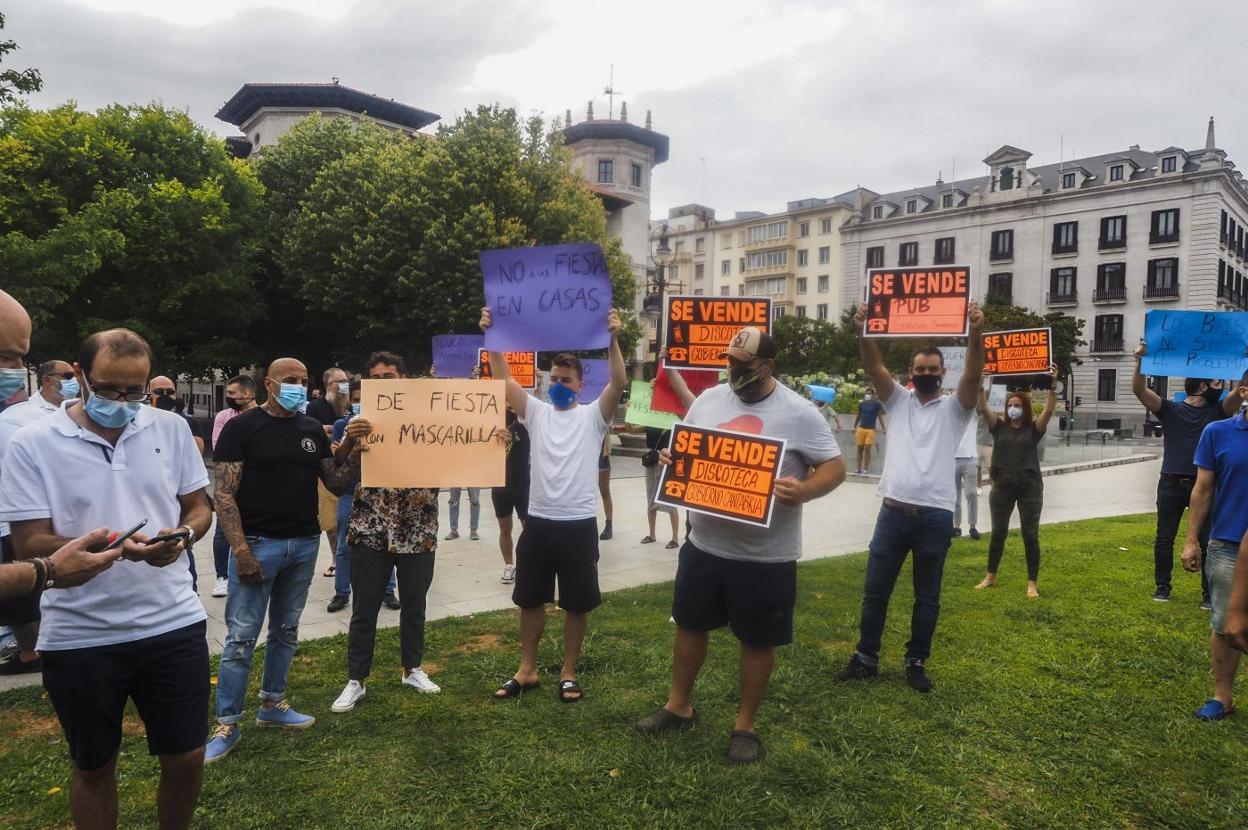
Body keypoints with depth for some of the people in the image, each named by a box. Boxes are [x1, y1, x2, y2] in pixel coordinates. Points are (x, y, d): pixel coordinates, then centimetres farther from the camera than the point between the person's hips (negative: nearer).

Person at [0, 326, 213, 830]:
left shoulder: (171, 428, 1)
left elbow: (199, 506, 8)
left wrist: (184, 534, -14)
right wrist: (104, 545, -27)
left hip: (174, 623, 2)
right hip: (79, 637, -2)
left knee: (186, 757, 12)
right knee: (93, 767, 17)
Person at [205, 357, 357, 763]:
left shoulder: (313, 430, 8)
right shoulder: (242, 427, -6)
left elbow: (335, 484, 10)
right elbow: (224, 494, -10)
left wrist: (356, 456, -9)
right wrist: (241, 550, -17)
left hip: (305, 544, 5)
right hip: (258, 544, -5)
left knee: (286, 630, 15)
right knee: (241, 637, 0)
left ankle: (272, 705, 30)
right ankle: (227, 725, 12)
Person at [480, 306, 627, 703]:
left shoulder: (593, 415, 0)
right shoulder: (536, 411, 6)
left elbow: (619, 382, -17)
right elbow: (503, 379, -5)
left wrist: (613, 339, -29)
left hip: (579, 524, -3)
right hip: (538, 521, 3)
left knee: (577, 603, 9)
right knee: (530, 599, 14)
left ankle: (568, 672, 26)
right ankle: (527, 670, 30)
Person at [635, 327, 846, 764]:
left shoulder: (799, 413, -12)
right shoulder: (708, 400, 2)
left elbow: (835, 467, -10)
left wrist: (804, 490, -30)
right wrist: (669, 456, -10)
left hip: (766, 555, -4)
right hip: (704, 544, 4)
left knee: (757, 640, 10)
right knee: (690, 624, 17)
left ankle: (745, 726, 30)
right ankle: (679, 705, 38)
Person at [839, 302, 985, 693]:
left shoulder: (954, 408, 4)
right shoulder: (898, 400, 9)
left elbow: (973, 373, -13)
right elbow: (874, 367, -5)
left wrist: (975, 333, -29)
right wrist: (863, 332, -21)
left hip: (935, 517, -1)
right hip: (893, 511, 2)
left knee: (927, 598, 11)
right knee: (875, 591, 9)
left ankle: (916, 662, 26)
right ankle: (866, 657, 23)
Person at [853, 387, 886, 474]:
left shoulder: (877, 404, 0)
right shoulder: (862, 404, 11)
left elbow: (880, 416, -2)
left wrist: (883, 428, -8)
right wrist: (854, 427, 17)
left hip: (871, 429, -4)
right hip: (861, 428, 4)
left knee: (867, 449, -5)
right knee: (860, 449, 4)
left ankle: (866, 469, 0)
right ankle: (859, 468, 9)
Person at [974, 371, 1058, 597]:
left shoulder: (1033, 428, -1)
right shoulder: (999, 426, 4)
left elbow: (1049, 411, -16)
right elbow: (983, 408, -8)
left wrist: (1053, 386, -25)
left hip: (1029, 487, -2)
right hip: (1002, 486, 2)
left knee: (1030, 535, 3)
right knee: (998, 532, 11)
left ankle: (1032, 583, 11)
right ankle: (990, 576, 24)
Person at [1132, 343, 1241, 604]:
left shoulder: (1218, 411, 7)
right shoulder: (1170, 410, 1)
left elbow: (1240, 390, -8)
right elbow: (1139, 390, -10)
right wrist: (1139, 362, -23)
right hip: (1171, 485, -2)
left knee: (1209, 541, 3)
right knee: (1164, 539, 6)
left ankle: (1209, 593, 13)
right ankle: (1162, 587, 18)